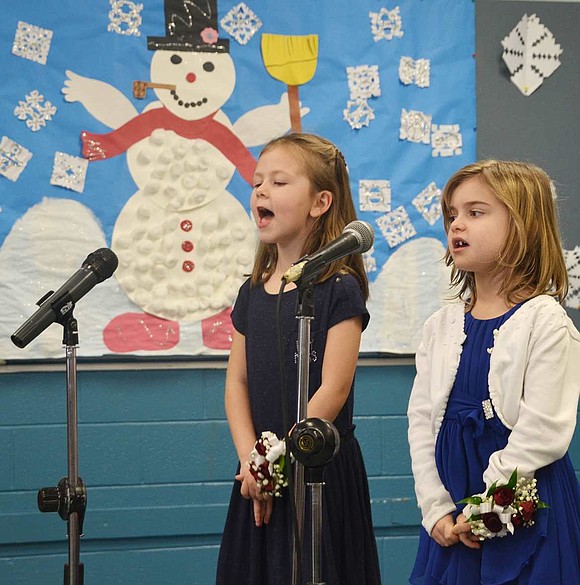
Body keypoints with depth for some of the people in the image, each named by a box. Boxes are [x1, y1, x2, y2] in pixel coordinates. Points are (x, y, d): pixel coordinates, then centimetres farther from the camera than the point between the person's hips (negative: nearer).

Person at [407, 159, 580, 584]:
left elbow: (543, 433, -16)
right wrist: (436, 509, -3)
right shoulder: (443, 326, 9)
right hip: (452, 514, 5)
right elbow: (422, 421, 7)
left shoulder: (544, 322, -10)